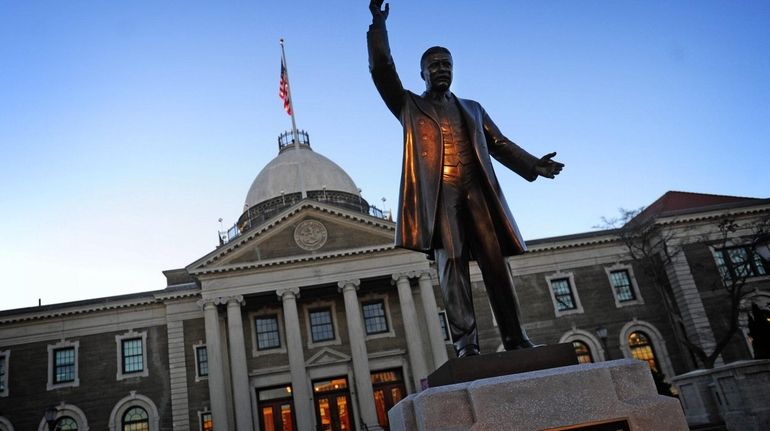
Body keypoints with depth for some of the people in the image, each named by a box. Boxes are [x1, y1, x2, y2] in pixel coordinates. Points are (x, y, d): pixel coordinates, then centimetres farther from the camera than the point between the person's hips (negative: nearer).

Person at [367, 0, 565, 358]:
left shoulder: (472, 109, 29)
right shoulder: (409, 105, 20)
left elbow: (499, 144, 20)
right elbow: (382, 71, 9)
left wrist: (533, 165, 6)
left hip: (478, 192, 3)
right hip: (439, 194, -2)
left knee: (495, 262, -4)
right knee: (451, 264, -11)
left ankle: (515, 338, -2)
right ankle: (465, 343, -13)